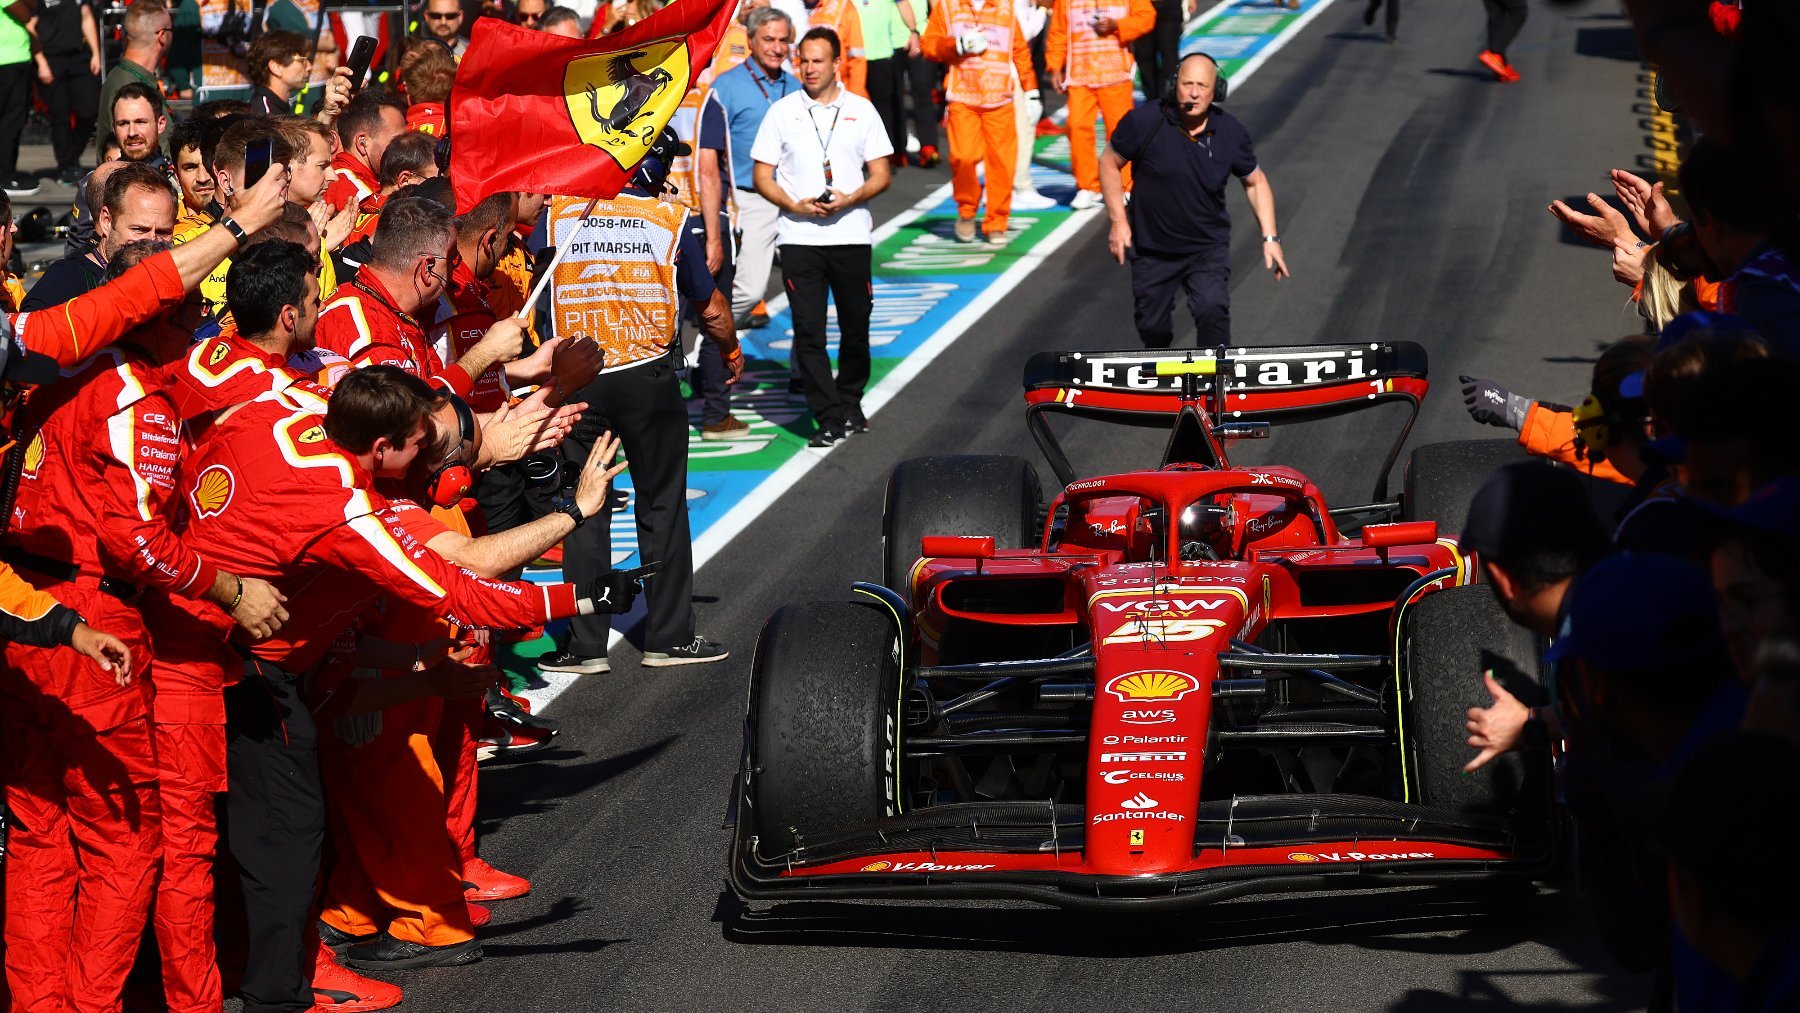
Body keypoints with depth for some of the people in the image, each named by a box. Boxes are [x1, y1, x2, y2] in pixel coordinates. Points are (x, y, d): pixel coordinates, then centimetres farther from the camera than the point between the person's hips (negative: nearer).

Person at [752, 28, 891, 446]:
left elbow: (880, 175, 6)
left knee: (856, 326, 7)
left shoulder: (861, 110, 7)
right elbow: (763, 177, 5)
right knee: (808, 331, -6)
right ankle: (828, 419, -3)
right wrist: (795, 206, -12)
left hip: (851, 234, 1)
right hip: (799, 235, -1)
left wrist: (848, 200, -12)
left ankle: (850, 403, 28)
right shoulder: (782, 112, 5)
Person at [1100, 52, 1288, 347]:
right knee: (1152, 324, 14)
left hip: (1208, 248, 0)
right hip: (1152, 249, 0)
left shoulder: (1231, 133, -9)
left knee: (1212, 310, -25)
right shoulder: (1144, 122, -17)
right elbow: (1110, 162, -2)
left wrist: (1270, 237, 0)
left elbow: (1255, 181, 7)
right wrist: (1118, 221, -8)